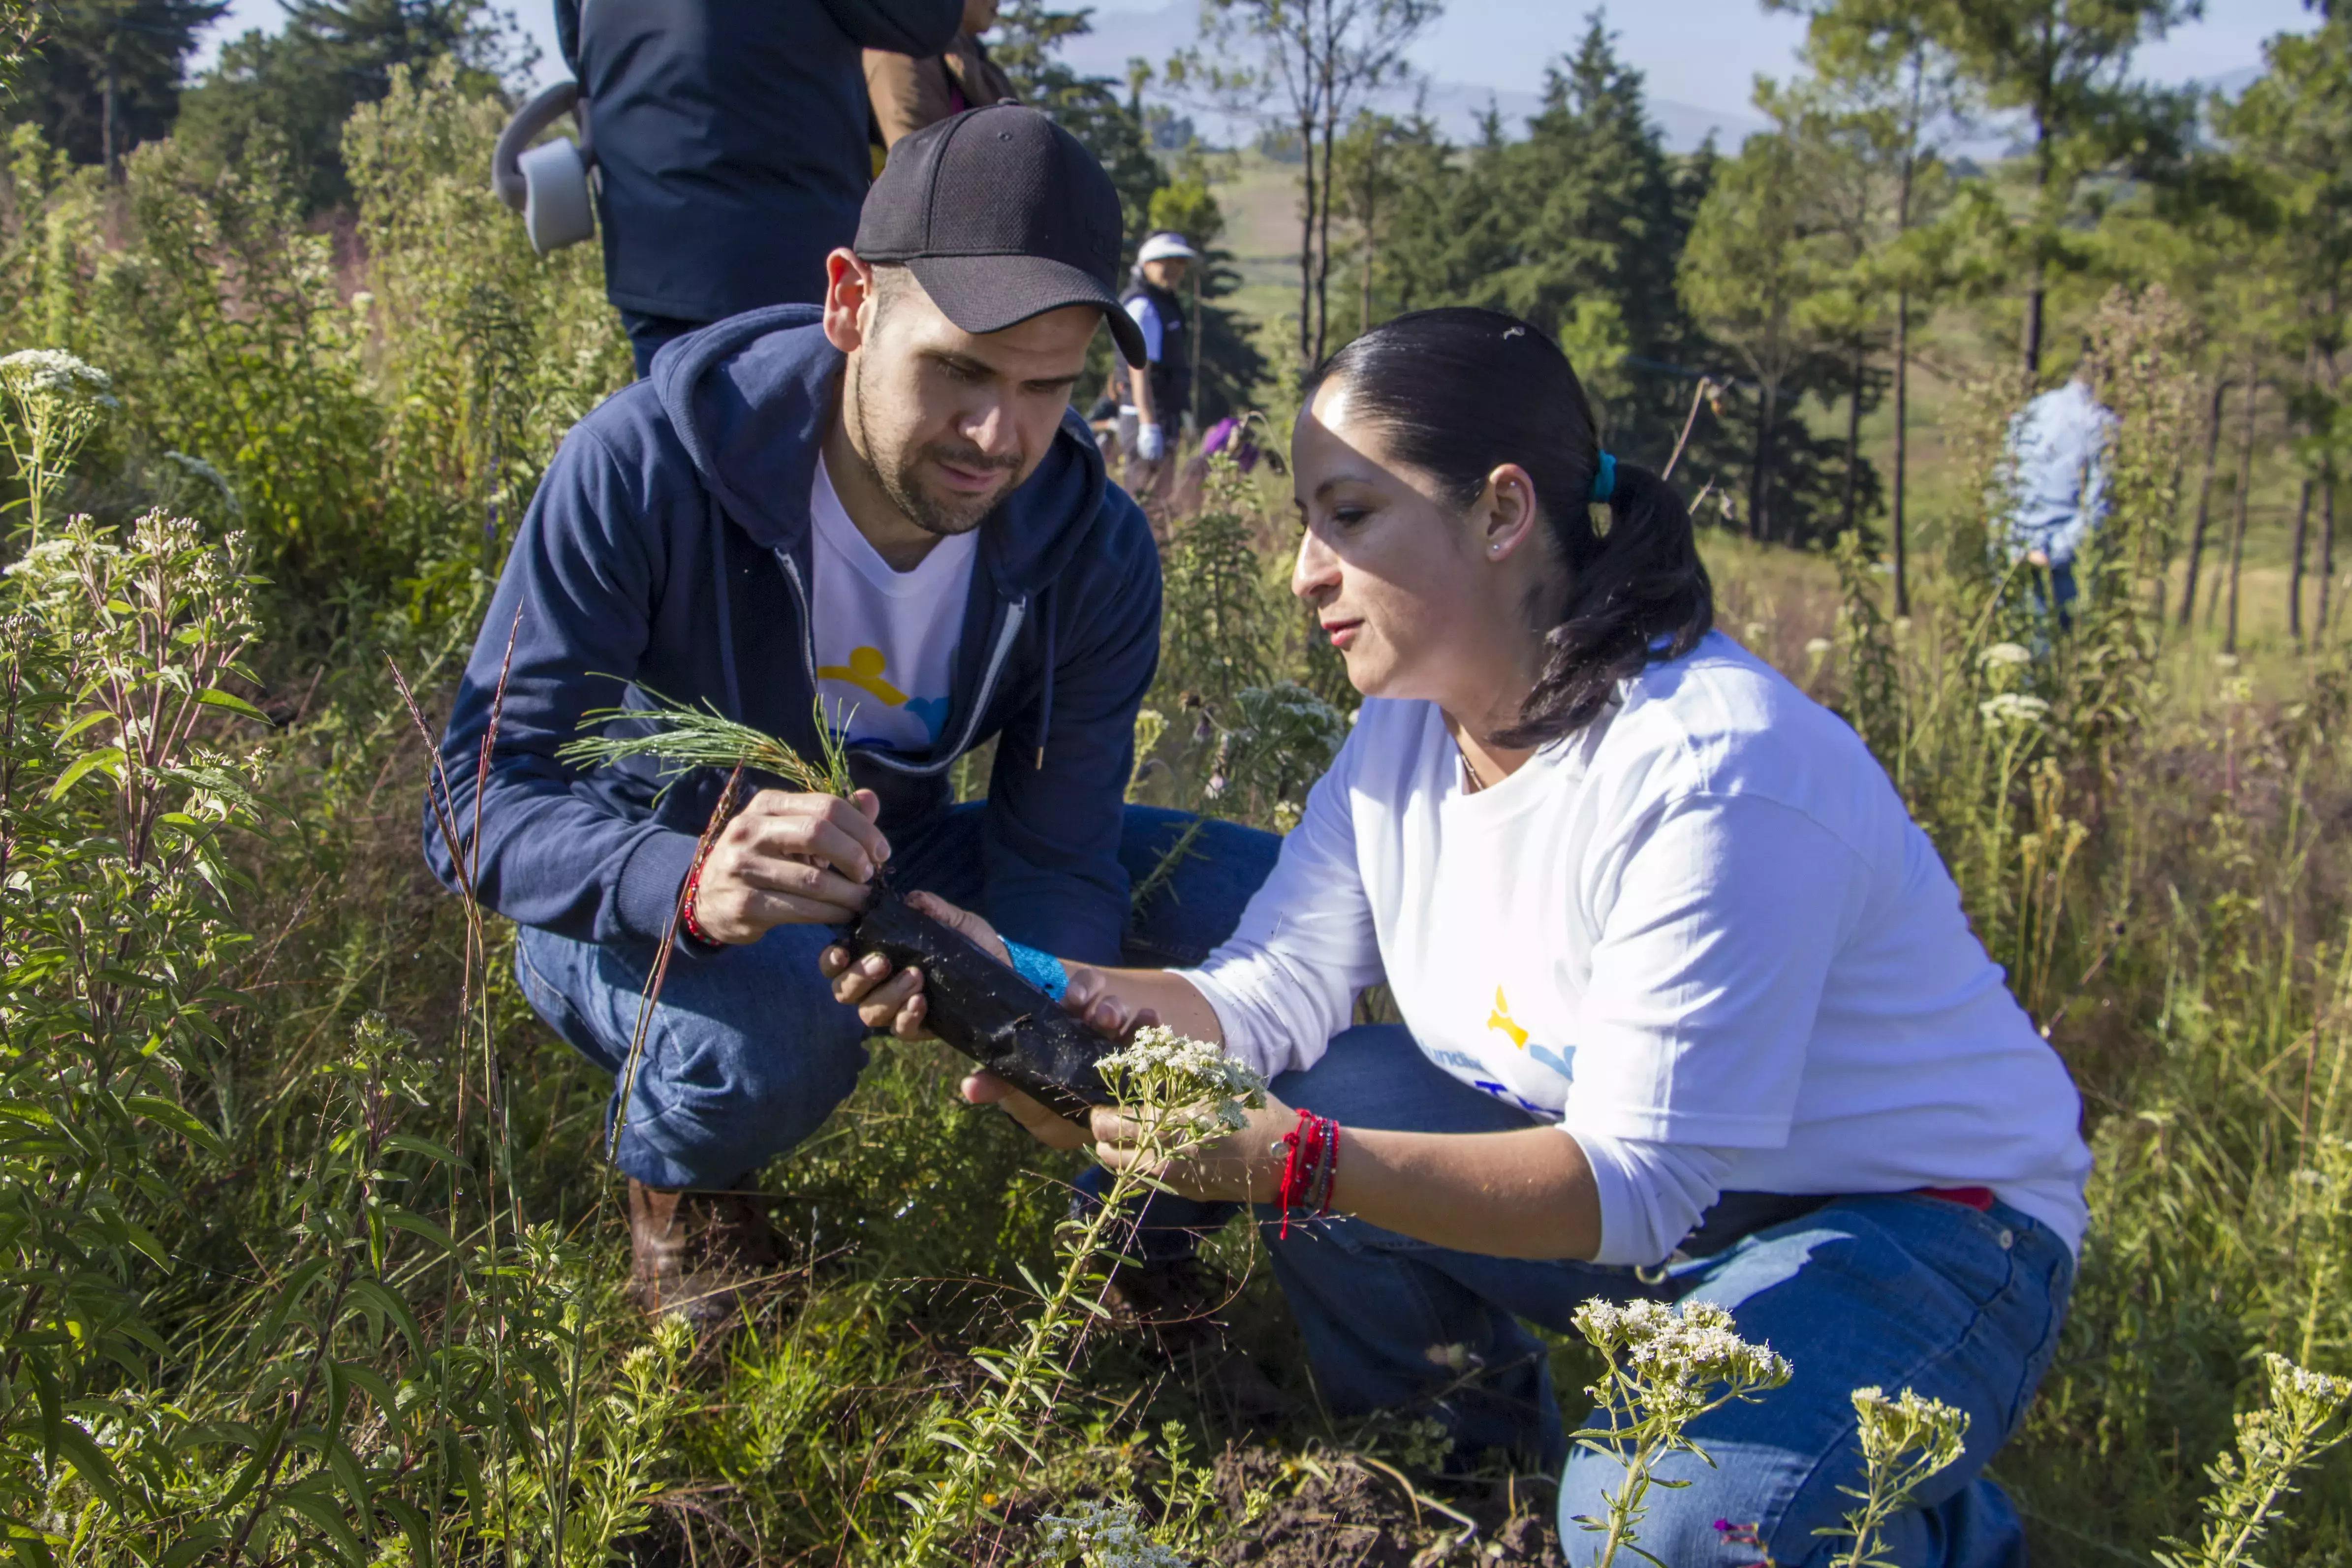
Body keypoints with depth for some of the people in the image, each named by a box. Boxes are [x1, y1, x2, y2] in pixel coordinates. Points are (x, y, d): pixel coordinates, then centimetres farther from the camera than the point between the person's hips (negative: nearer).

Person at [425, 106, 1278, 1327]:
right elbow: (483, 802, -29)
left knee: (1259, 902, -13)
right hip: (642, 904, -3)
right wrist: (694, 887, -51)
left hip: (895, 881, 4)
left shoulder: (1094, 552, -16)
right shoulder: (641, 469, -28)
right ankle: (674, 1177, -1)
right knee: (778, 1031, -39)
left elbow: (1055, 859, -12)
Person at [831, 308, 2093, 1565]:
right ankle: (1486, 1464, 14)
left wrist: (1299, 1164, -41)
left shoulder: (1714, 773, -30)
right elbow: (1269, 995, -6)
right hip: (1634, 1171, 7)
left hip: (1917, 1217, -7)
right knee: (1297, 1098, -10)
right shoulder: (1408, 729, -3)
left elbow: (1635, 1188, -30)